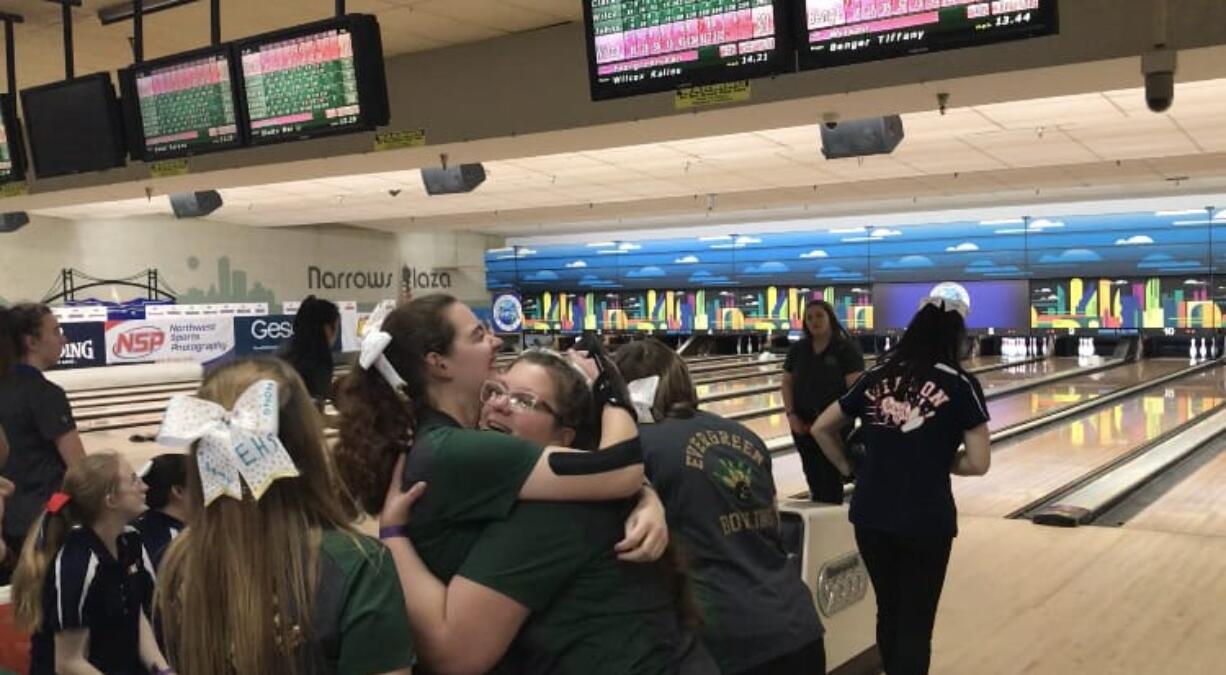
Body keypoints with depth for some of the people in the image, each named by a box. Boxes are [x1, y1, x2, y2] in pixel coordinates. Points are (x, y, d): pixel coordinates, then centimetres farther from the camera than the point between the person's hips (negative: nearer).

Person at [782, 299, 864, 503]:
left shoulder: (846, 349, -9)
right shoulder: (797, 349, 5)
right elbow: (787, 383, 8)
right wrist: (791, 415, -4)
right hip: (803, 423, 4)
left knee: (831, 479, 1)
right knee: (812, 476, 13)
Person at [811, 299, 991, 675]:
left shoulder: (876, 377, 6)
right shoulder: (959, 384, -5)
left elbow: (821, 428, 12)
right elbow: (978, 463, -8)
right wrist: (936, 464, 8)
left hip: (870, 515, 4)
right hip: (925, 520, -4)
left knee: (888, 613, 20)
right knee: (915, 625, 6)